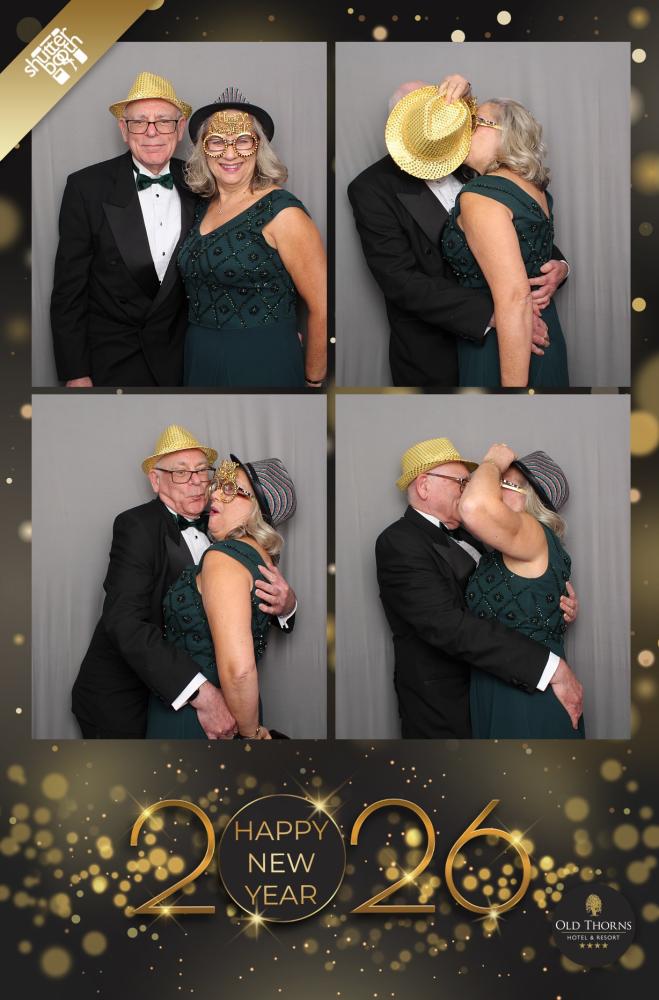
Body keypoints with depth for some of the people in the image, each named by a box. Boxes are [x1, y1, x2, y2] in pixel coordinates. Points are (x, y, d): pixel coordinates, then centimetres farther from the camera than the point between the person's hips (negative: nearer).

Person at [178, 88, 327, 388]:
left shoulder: (282, 213, -13)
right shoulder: (204, 207, 8)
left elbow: (323, 309, -14)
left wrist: (312, 381, -7)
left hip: (263, 366, -7)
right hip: (198, 363, 7)